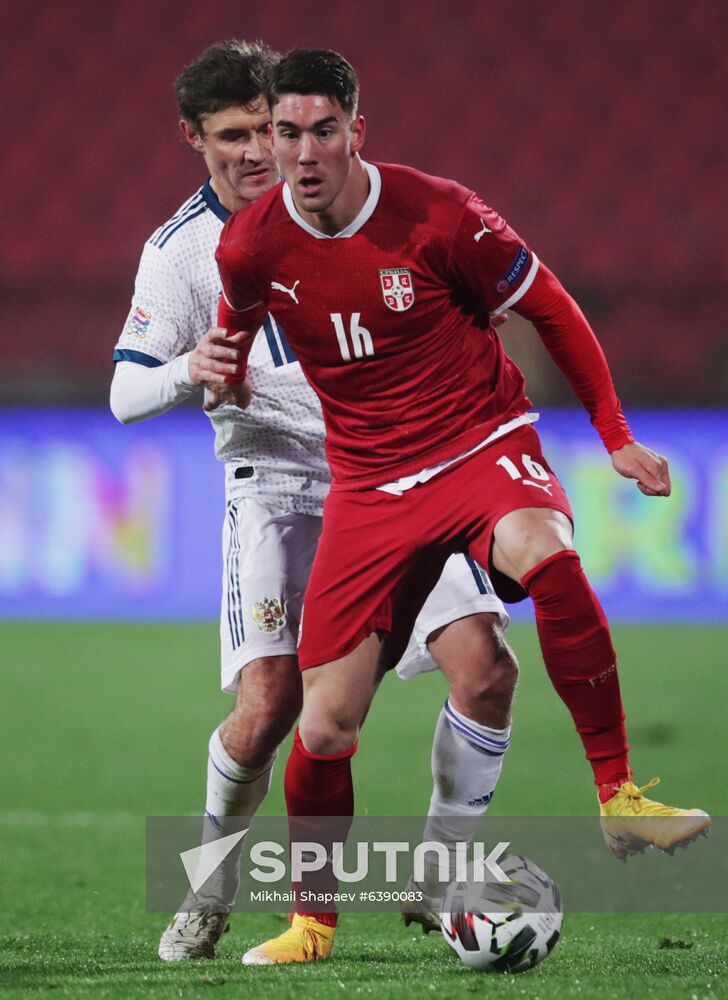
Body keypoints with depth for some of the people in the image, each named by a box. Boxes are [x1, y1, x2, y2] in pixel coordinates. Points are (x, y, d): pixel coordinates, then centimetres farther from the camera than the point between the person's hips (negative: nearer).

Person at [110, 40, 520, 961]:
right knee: (268, 706, -19)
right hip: (277, 485, -2)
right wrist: (188, 373, -26)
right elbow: (125, 394, -6)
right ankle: (211, 880, 10)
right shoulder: (180, 249, -3)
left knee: (485, 669, -16)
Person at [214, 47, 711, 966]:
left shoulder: (437, 215, -14)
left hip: (485, 444, -3)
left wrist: (616, 436, 0)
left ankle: (619, 801, -31)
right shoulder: (249, 249, -6)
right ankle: (312, 923, 22)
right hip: (369, 490, 3)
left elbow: (552, 310, -1)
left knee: (541, 552, -40)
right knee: (324, 726, -5)